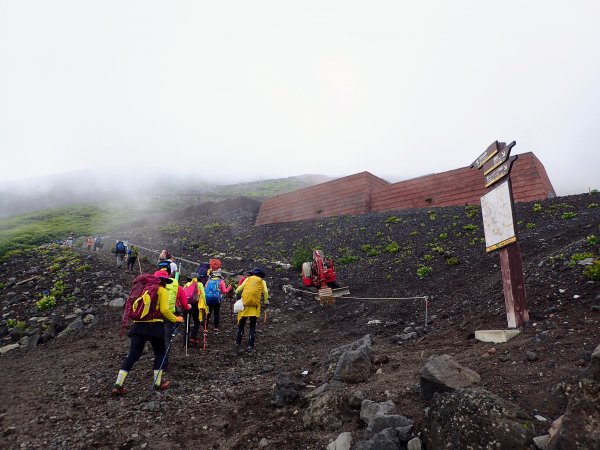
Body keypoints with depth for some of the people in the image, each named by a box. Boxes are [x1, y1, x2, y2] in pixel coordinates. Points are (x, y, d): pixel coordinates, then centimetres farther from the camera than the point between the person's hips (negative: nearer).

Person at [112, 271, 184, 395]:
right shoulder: (162, 291, 1)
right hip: (154, 325, -5)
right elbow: (164, 310, -9)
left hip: (138, 325, 5)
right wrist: (176, 319, 2)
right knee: (160, 353, 14)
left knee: (133, 355, 8)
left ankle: (118, 384, 0)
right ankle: (158, 382, 15)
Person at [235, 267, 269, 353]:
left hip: (245, 302, 1)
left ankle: (238, 342, 25)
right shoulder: (262, 281, 10)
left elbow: (240, 287, 2)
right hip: (255, 305, -1)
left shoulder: (248, 279, 11)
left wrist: (236, 292, 18)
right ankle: (250, 345, -2)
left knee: (241, 324, 17)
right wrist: (266, 302, 7)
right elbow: (265, 292, -1)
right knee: (253, 326, 4)